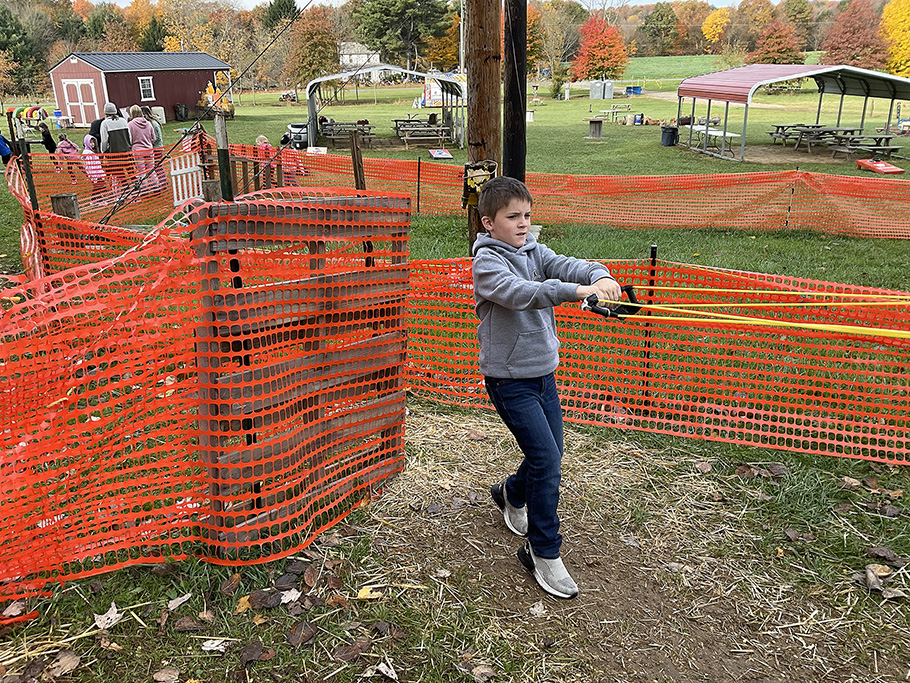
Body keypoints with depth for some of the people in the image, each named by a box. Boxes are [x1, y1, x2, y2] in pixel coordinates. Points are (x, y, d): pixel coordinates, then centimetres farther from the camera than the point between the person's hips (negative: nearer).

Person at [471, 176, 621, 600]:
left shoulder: (533, 251, 7)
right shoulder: (487, 261, -12)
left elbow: (565, 265, -12)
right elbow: (519, 293, -32)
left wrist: (599, 276, -34)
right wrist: (578, 291, -43)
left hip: (543, 371, 7)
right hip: (508, 379, -7)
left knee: (549, 455, 16)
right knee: (546, 460, -10)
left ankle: (511, 495, 47)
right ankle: (544, 553, 5)